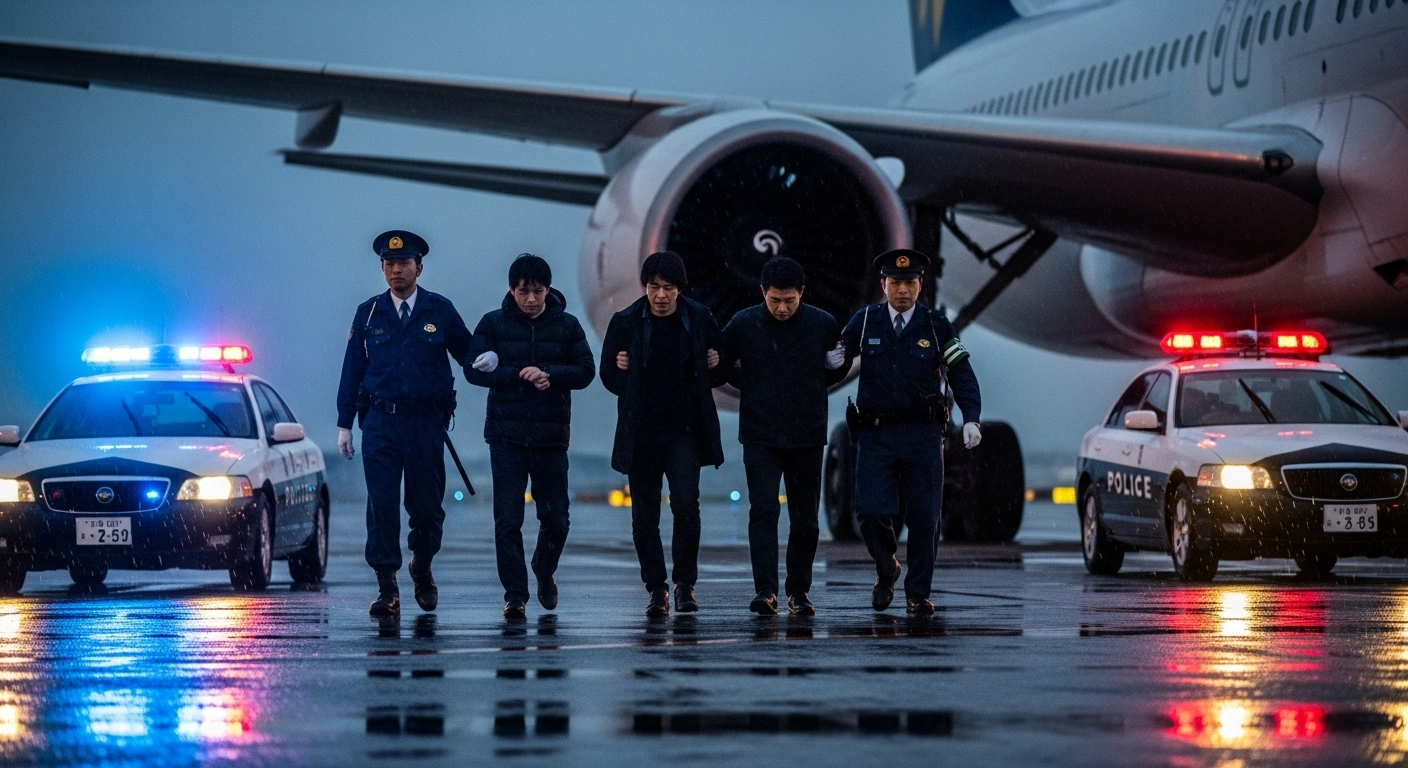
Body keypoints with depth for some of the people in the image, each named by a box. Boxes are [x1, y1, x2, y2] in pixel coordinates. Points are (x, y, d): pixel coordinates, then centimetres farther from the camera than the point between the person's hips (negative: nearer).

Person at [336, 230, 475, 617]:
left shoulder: (440, 310, 4)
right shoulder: (368, 313, 6)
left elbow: (466, 352, 7)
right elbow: (352, 370, 7)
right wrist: (345, 424, 4)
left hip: (426, 423, 0)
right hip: (380, 422, 0)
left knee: (427, 506, 5)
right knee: (381, 505, -7)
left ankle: (422, 568, 32)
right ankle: (387, 588, -4)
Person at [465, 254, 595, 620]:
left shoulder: (567, 326, 6)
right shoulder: (493, 324, 2)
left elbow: (585, 371, 2)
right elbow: (474, 370, -5)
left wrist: (549, 374, -16)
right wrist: (522, 375, -16)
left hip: (551, 436, 1)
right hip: (506, 436, -1)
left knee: (555, 517, 5)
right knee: (508, 520, -6)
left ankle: (544, 571, 33)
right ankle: (515, 594, -1)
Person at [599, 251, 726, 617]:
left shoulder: (699, 320, 2)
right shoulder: (625, 323, 2)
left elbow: (719, 372, 14)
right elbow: (608, 376, 11)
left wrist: (715, 367, -8)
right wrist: (618, 369, -10)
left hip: (685, 431, -1)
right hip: (641, 435, 1)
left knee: (685, 503, -15)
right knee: (644, 516, 3)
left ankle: (685, 582, 0)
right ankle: (657, 589, 15)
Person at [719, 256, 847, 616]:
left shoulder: (823, 324, -1)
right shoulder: (742, 325, -4)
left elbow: (835, 373, 12)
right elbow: (722, 367, 9)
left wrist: (838, 366, -8)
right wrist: (752, 388, -3)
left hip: (808, 437, 2)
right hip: (760, 436, -1)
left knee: (805, 518, 6)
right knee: (763, 510, -12)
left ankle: (799, 591, 16)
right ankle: (765, 590, -14)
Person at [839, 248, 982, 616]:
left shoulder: (936, 326, 3)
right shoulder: (864, 322, 5)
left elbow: (962, 375, 1)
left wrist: (971, 419, -11)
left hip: (923, 434, 0)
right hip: (875, 434, 0)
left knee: (923, 517, 0)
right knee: (872, 512, -8)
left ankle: (918, 594, 11)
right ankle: (887, 570, 20)